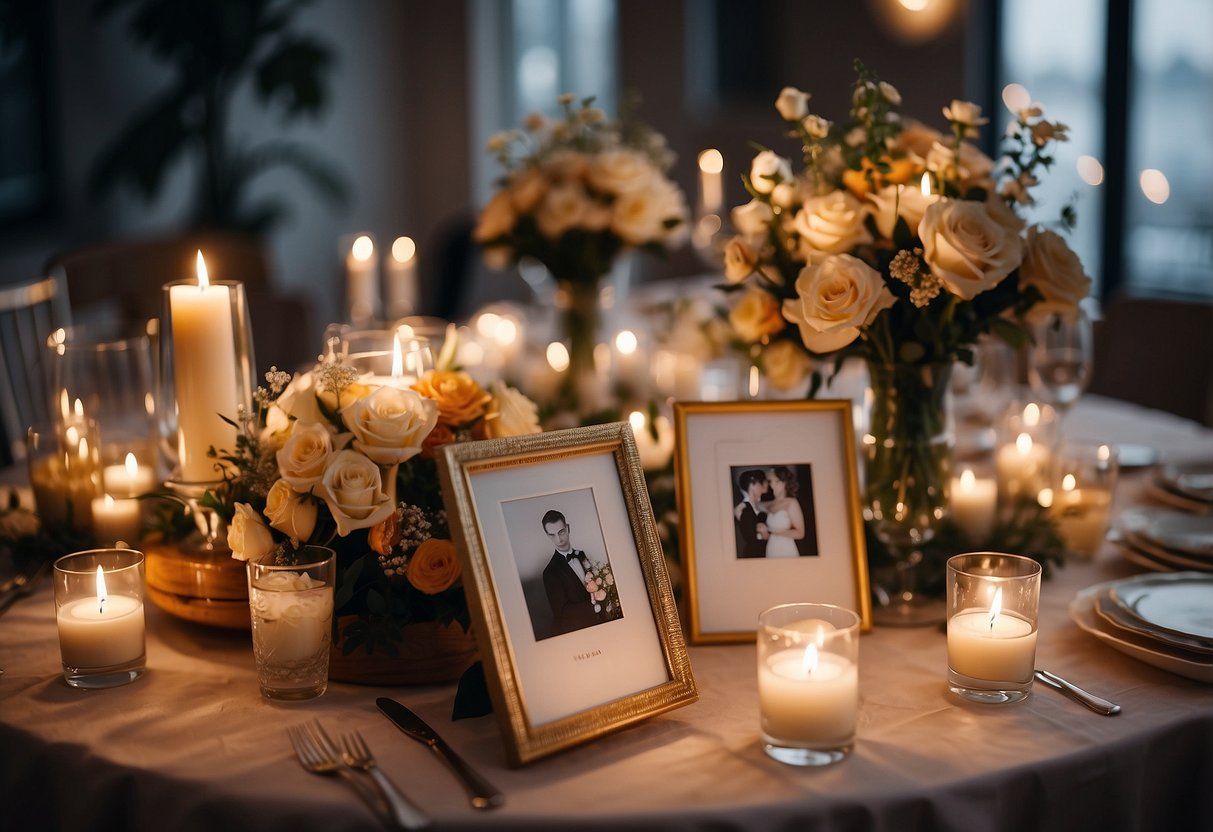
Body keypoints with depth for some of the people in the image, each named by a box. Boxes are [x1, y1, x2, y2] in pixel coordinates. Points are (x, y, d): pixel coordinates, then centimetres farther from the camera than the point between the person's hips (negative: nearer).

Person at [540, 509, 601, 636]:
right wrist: (593, 604, -23)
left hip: (593, 625, 6)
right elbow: (560, 611, -19)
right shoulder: (551, 572, -17)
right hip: (570, 632, -6)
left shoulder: (581, 555, 3)